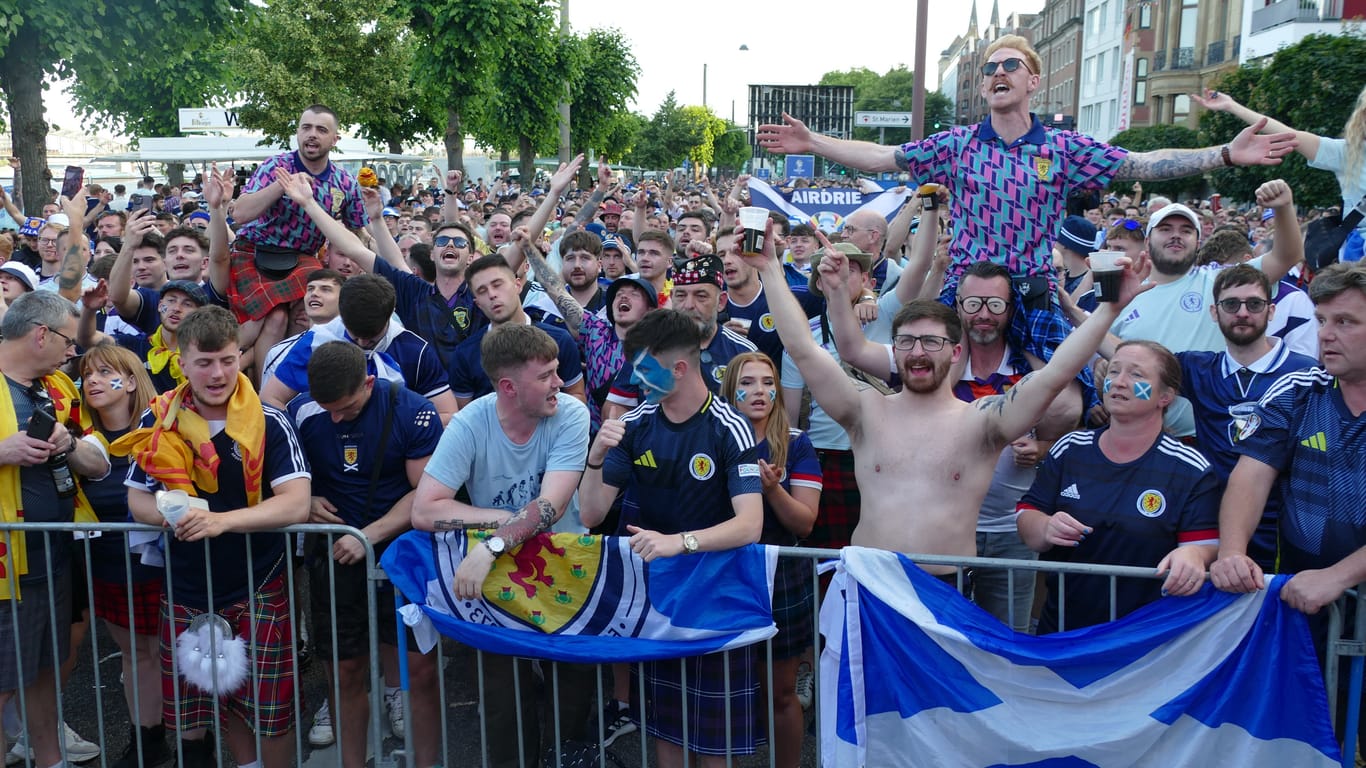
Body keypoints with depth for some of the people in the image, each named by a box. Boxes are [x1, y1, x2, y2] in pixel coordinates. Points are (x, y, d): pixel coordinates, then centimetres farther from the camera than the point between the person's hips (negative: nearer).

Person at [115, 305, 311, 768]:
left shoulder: (269, 424, -11)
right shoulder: (160, 422, 0)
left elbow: (296, 504, -19)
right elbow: (137, 500, 4)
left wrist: (222, 520, -32)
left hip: (260, 588, -3)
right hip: (187, 589, 3)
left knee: (270, 712, 2)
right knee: (223, 708, 16)